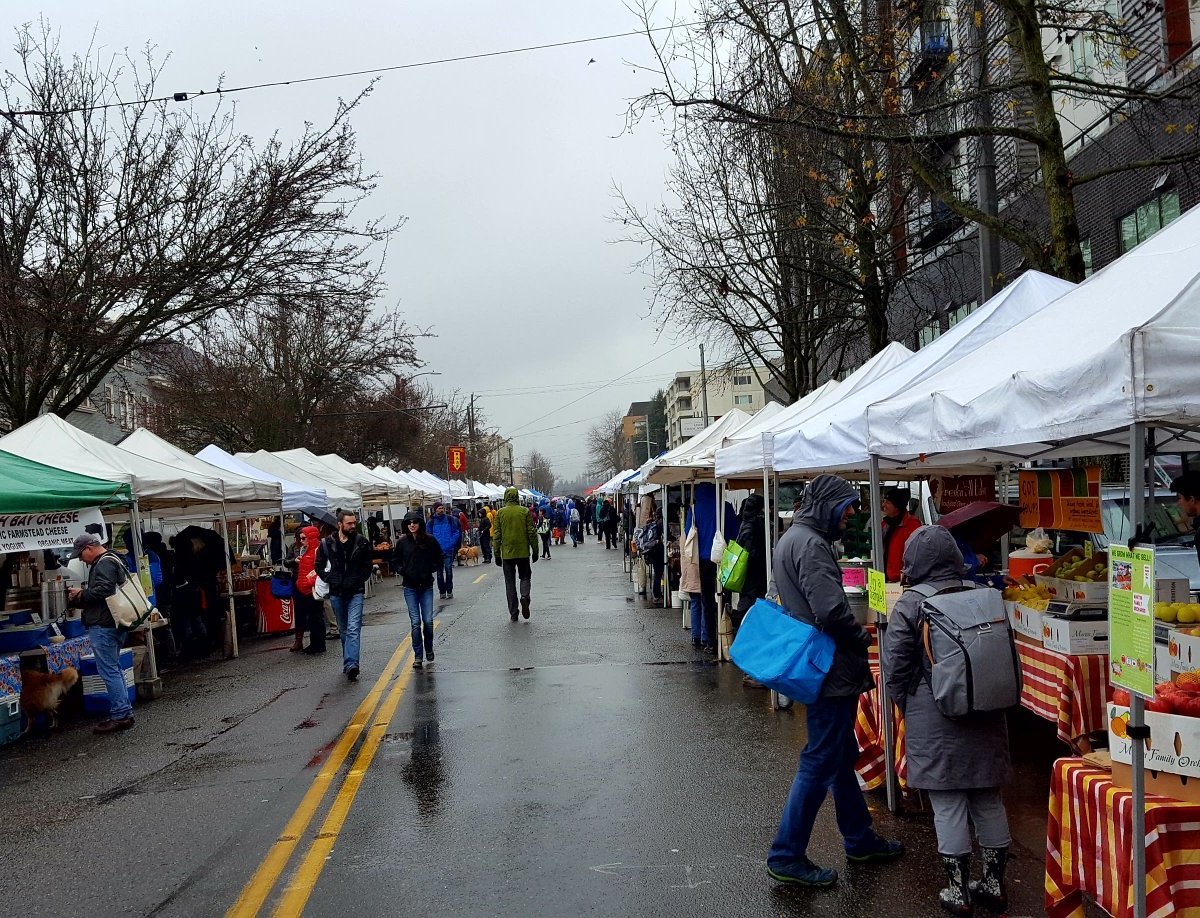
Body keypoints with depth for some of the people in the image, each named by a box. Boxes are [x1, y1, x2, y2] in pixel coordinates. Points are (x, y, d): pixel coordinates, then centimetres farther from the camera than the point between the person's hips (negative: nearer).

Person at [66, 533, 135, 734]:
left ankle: (120, 715, -6)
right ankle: (125, 712, 18)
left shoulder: (104, 563, -12)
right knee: (114, 670, 14)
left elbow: (103, 590, -26)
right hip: (112, 625, 11)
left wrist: (82, 593, -10)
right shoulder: (112, 560, 21)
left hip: (103, 627, -11)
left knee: (109, 671, -8)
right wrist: (79, 598, 11)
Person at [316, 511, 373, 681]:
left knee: (353, 629, -15)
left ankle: (350, 664, -22)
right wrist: (330, 579, -7)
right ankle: (349, 663, 24)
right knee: (343, 630, 13)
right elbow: (319, 566, 8)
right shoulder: (327, 544, 0)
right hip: (336, 593, 2)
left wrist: (355, 581, -10)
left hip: (355, 592, -2)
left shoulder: (362, 543, -2)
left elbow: (367, 567, 4)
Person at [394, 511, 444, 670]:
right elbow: (397, 562, 12)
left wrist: (431, 570, -4)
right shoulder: (402, 542, 1)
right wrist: (403, 571, -5)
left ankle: (429, 649, 24)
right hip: (410, 587, 0)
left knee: (428, 621, 0)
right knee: (415, 622, -4)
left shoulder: (430, 540, -1)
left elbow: (439, 559, 9)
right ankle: (418, 656, 3)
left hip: (426, 585, 0)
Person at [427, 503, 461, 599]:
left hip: (449, 550, -1)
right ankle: (442, 591, 14)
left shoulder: (451, 519, 2)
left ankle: (449, 591, 4)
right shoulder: (431, 522, 4)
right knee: (439, 572, 6)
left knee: (448, 570, -5)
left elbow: (457, 533, 3)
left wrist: (451, 544, -8)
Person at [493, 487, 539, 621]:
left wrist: (497, 555, 5)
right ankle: (525, 597, -12)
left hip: (507, 553, 0)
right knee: (525, 576, 17)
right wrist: (535, 551, 7)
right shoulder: (525, 511, -2)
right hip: (523, 552, 0)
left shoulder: (500, 513, -1)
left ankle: (513, 613, 7)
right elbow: (532, 533, -2)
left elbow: (496, 535, -1)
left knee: (510, 582, 8)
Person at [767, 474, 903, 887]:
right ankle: (786, 856, 6)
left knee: (843, 756, 20)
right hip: (830, 670, -11)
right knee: (821, 763, -2)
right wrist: (864, 638, -9)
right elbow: (831, 611, -27)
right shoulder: (810, 544, -19)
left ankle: (859, 840, 34)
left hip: (817, 665, 11)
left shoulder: (793, 538, 14)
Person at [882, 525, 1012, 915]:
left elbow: (894, 671, -9)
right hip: (986, 720, 5)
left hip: (934, 723, -4)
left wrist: (908, 708, 9)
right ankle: (994, 884, 27)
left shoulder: (909, 607, -12)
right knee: (988, 800, 15)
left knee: (948, 804, 5)